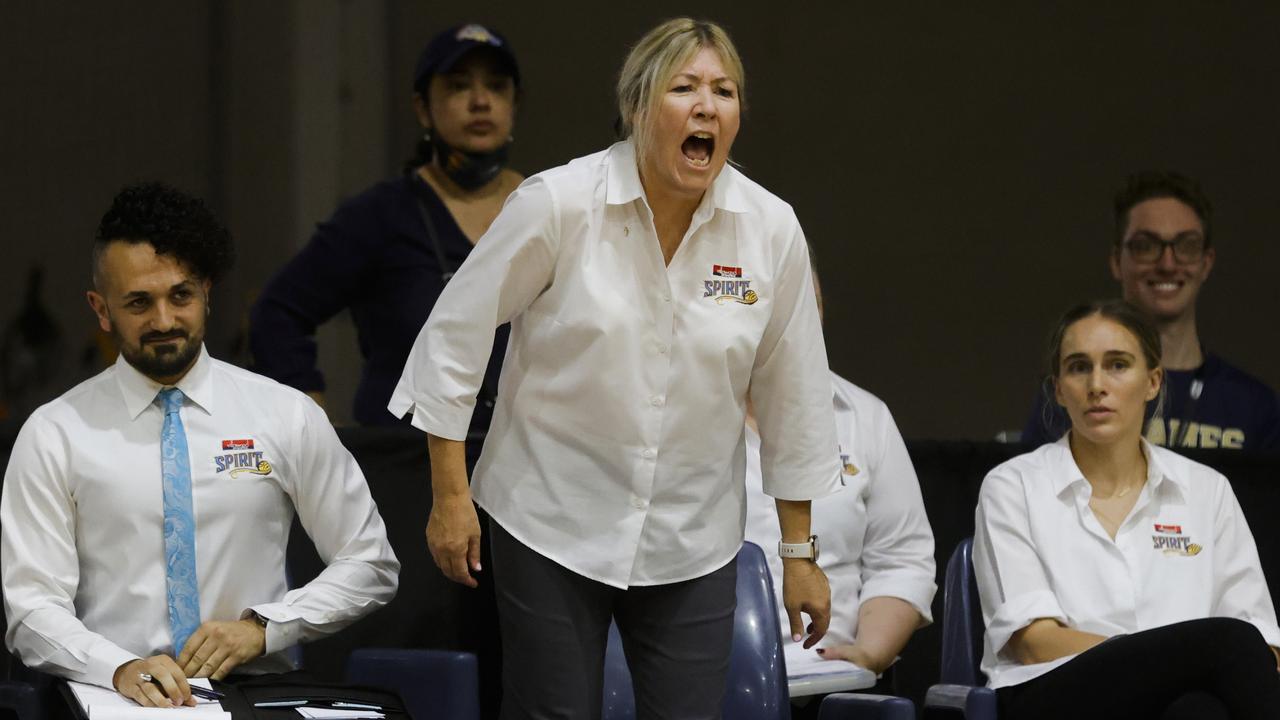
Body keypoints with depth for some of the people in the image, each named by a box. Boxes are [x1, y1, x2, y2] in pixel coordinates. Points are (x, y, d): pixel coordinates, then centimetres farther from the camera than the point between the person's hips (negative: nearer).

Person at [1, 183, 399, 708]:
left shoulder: (288, 417, 8)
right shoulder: (55, 435, 5)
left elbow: (370, 567, 13)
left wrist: (263, 626, -2)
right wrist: (121, 669, -19)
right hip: (118, 701, -1)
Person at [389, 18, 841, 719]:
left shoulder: (771, 229, -4)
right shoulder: (558, 204, -11)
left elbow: (793, 397, 5)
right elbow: (455, 334, -4)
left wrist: (800, 552, 9)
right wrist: (450, 496, -5)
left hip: (693, 548, 2)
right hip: (554, 526, -2)